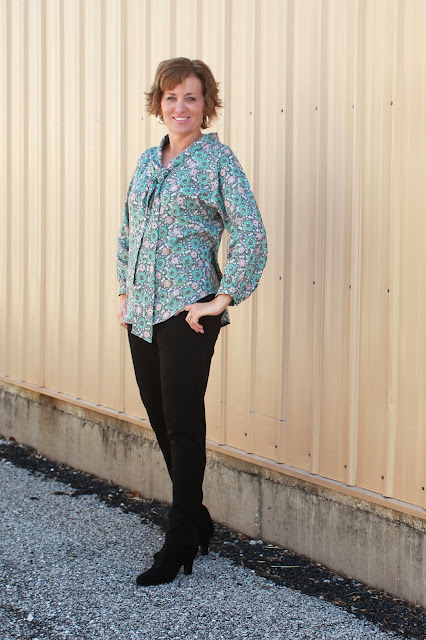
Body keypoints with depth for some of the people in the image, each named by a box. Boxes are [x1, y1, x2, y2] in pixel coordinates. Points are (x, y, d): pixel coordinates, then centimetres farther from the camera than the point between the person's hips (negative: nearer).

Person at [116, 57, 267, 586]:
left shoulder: (217, 160, -5)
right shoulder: (147, 161, 14)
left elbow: (251, 236, -12)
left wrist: (224, 298, -14)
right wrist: (125, 291, 16)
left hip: (188, 312, -7)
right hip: (142, 312, 7)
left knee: (183, 424, -3)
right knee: (159, 420, 12)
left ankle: (179, 543, 7)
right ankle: (197, 520, 29)